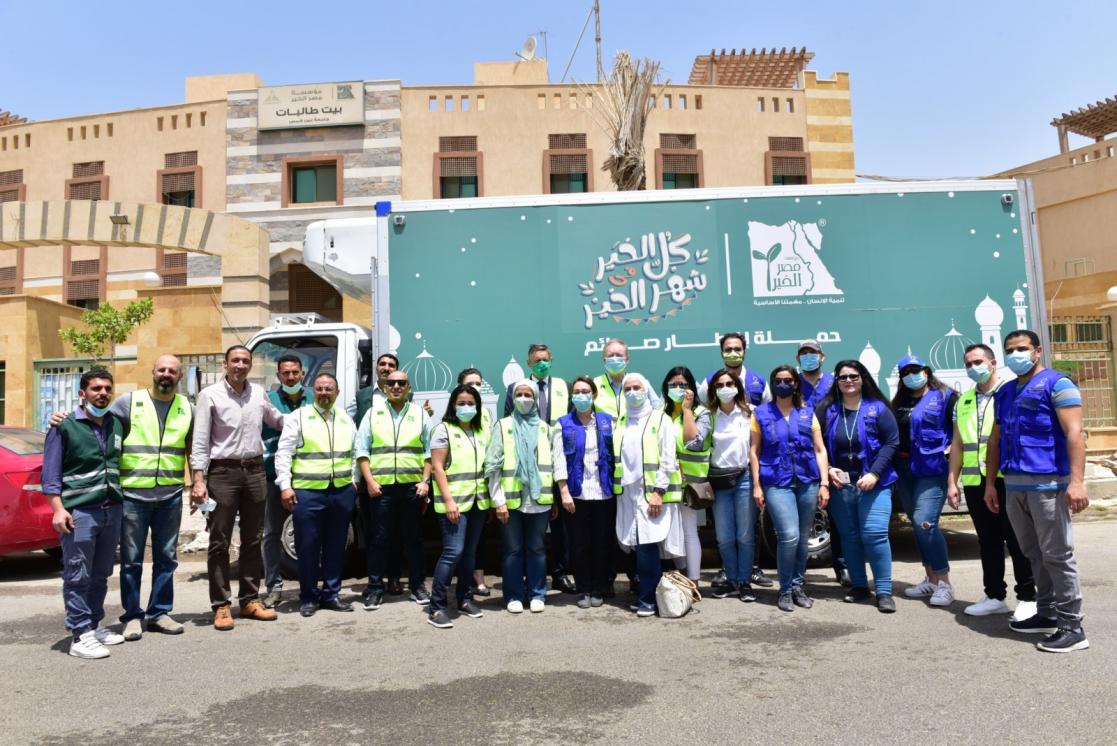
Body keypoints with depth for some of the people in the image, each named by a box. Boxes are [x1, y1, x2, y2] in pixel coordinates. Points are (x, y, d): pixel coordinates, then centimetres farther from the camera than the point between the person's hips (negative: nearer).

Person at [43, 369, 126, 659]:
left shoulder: (117, 424, 12)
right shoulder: (65, 426, -2)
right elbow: (51, 471, -4)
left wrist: (123, 500, 16)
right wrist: (58, 509, -13)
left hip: (112, 511, 5)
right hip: (79, 512, -5)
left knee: (101, 575, 13)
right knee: (78, 577, -1)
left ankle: (95, 625, 24)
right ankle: (81, 635, 3)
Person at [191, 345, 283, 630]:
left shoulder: (259, 393, 9)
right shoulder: (210, 395, -3)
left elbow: (276, 420, 27)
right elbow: (200, 441, -6)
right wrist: (198, 480, -13)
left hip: (255, 470, 5)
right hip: (223, 471, -4)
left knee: (253, 540, 10)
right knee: (220, 542, 1)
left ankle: (250, 600, 20)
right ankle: (221, 605, 8)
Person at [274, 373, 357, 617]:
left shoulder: (346, 419, 14)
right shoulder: (298, 416, 1)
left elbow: (355, 453, 19)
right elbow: (284, 453, -3)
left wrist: (355, 482, 12)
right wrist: (285, 486, -11)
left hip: (342, 491, 4)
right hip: (308, 491, -4)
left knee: (336, 546, 10)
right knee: (308, 546, 2)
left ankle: (331, 594, 22)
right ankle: (308, 597, 16)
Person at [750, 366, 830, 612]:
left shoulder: (808, 412, 10)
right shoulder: (762, 413, 6)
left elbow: (820, 449, 8)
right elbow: (755, 451, 5)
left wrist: (824, 484, 0)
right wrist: (756, 485, -2)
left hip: (807, 483, 3)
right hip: (777, 483, -2)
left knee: (802, 538, 8)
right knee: (789, 536, -14)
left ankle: (798, 587, 24)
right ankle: (786, 590, 3)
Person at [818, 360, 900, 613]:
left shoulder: (877, 408, 0)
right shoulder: (827, 410, 7)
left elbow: (891, 442, -4)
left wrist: (874, 473, -13)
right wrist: (828, 470, -7)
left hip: (873, 484, -3)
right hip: (840, 485, 3)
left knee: (875, 534, -11)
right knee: (849, 536, 9)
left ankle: (884, 591, -1)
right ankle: (859, 586, 21)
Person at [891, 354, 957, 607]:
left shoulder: (944, 396, -1)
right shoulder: (899, 402, 17)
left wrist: (950, 449, -15)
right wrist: (894, 463, 7)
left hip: (933, 468, -7)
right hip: (904, 470, 7)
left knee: (925, 522, -17)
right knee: (918, 525, 10)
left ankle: (944, 582, -6)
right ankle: (931, 579, 21)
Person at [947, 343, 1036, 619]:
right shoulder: (963, 401, 16)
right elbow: (958, 444, 17)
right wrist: (952, 481, 12)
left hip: (1006, 479, -5)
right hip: (974, 482, 5)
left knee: (1016, 539, 2)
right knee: (988, 541, 12)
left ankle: (1027, 597, 12)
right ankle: (994, 595, 21)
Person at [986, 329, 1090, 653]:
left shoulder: (1056, 383, -5)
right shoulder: (1004, 393, 17)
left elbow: (1074, 433, -14)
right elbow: (996, 440, 19)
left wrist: (1076, 481, -22)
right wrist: (990, 483, 15)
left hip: (1047, 483, -7)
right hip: (1014, 485, 7)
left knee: (1057, 555, -3)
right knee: (1034, 554, 14)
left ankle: (1072, 627, 4)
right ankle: (1047, 614, 24)